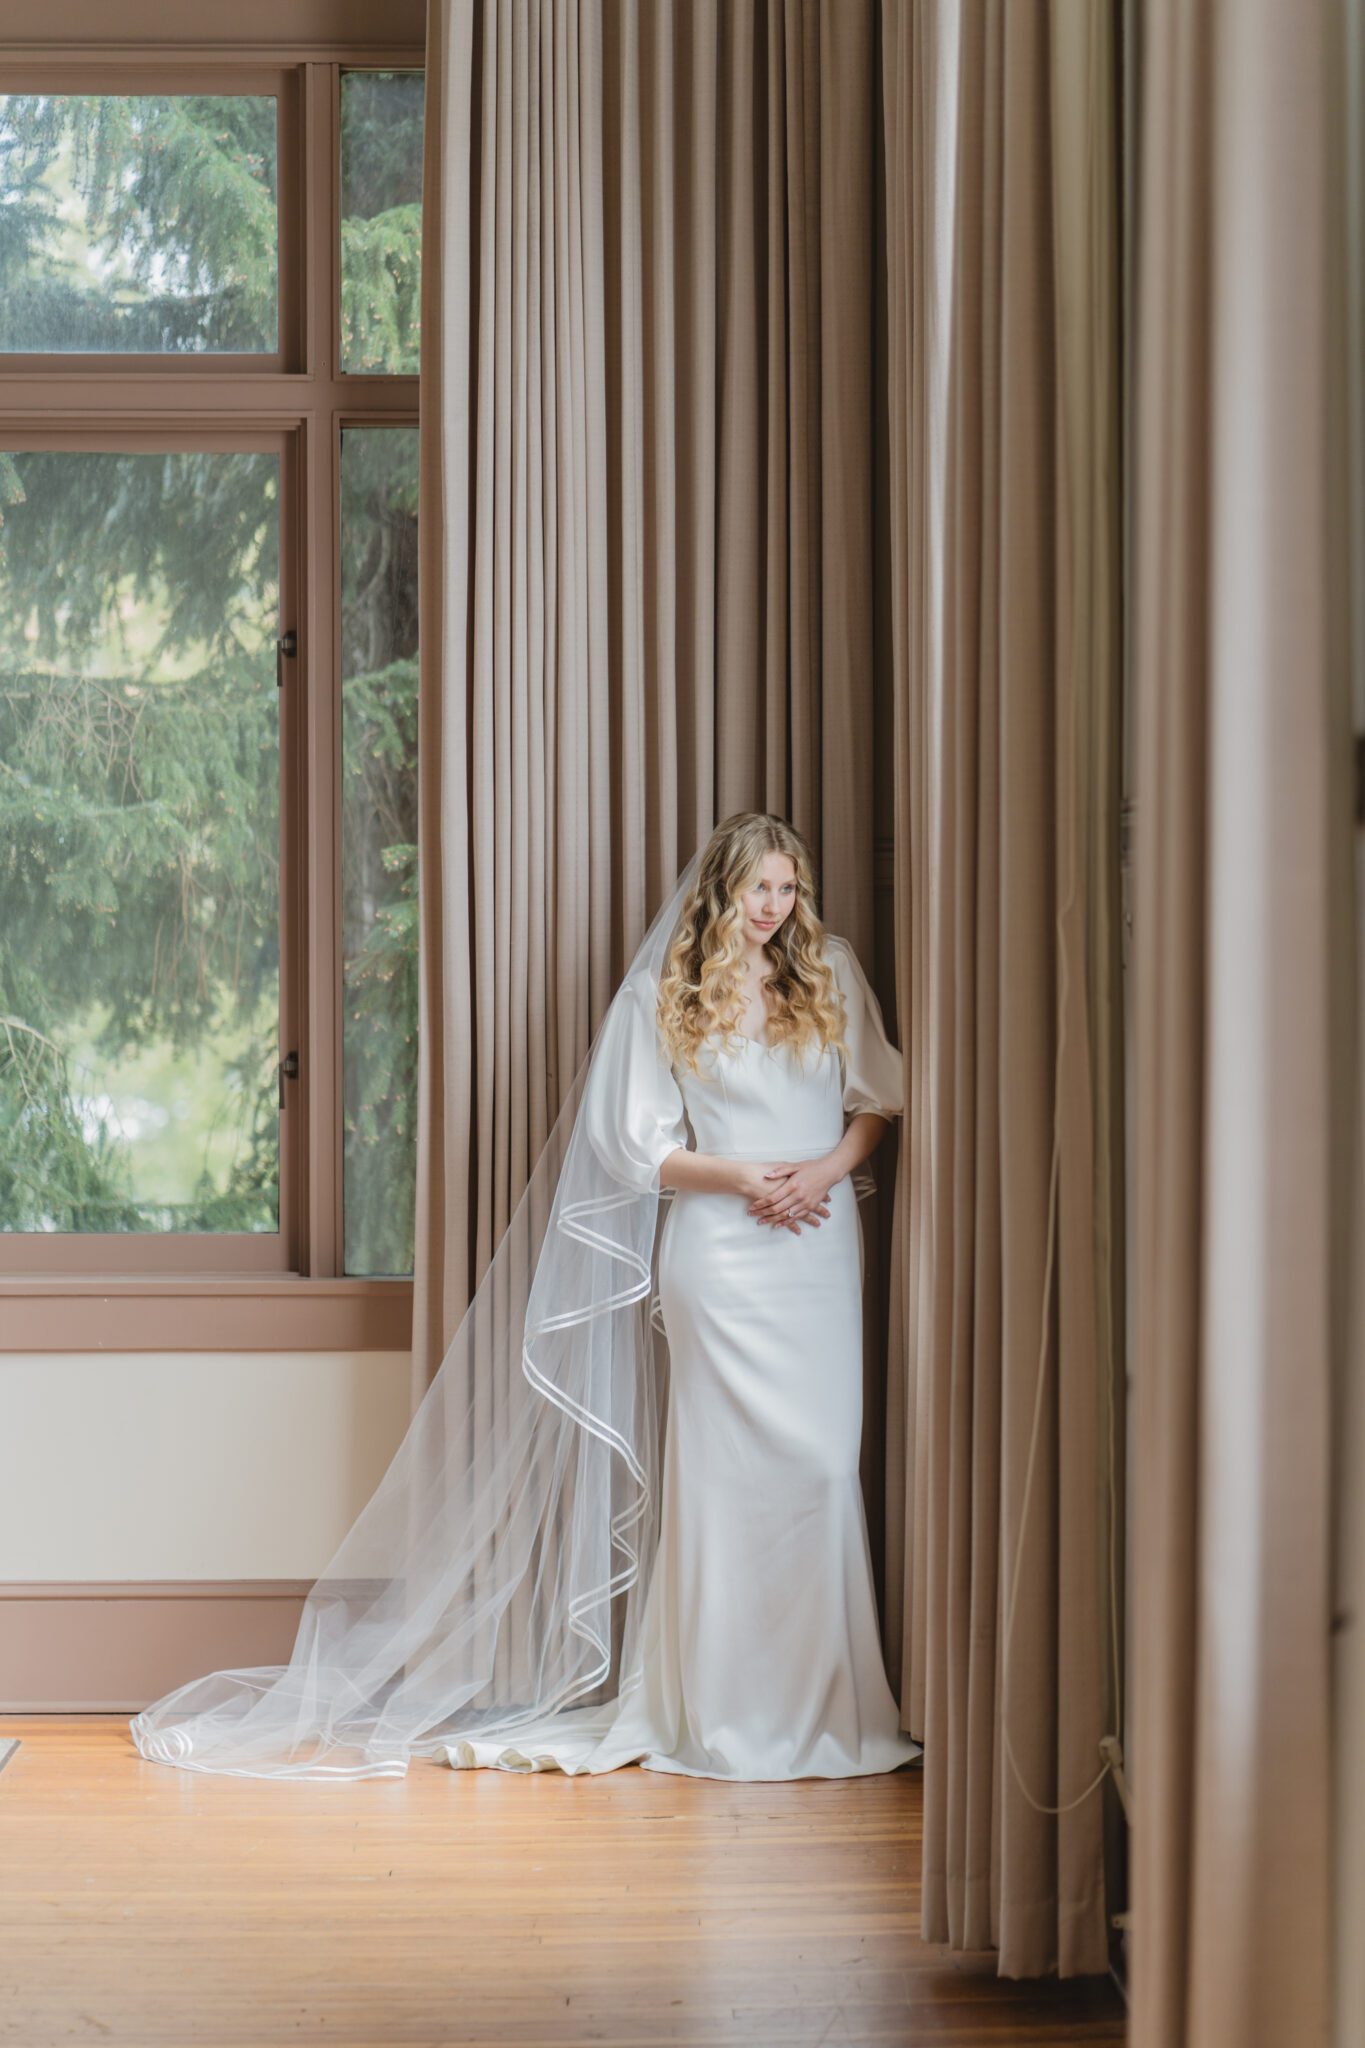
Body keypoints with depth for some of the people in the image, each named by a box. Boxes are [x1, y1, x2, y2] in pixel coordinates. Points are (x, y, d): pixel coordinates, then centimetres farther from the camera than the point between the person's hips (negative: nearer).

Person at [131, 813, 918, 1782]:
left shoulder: (830, 974, 11)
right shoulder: (665, 993, 4)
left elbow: (878, 1099, 12)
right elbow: (636, 1146, 3)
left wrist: (828, 1167, -7)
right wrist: (738, 1177, -11)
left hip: (821, 1245, 3)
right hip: (717, 1256, -3)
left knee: (821, 1462, 0)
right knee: (726, 1466, -5)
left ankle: (819, 1698, 9)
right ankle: (721, 1707, 4)